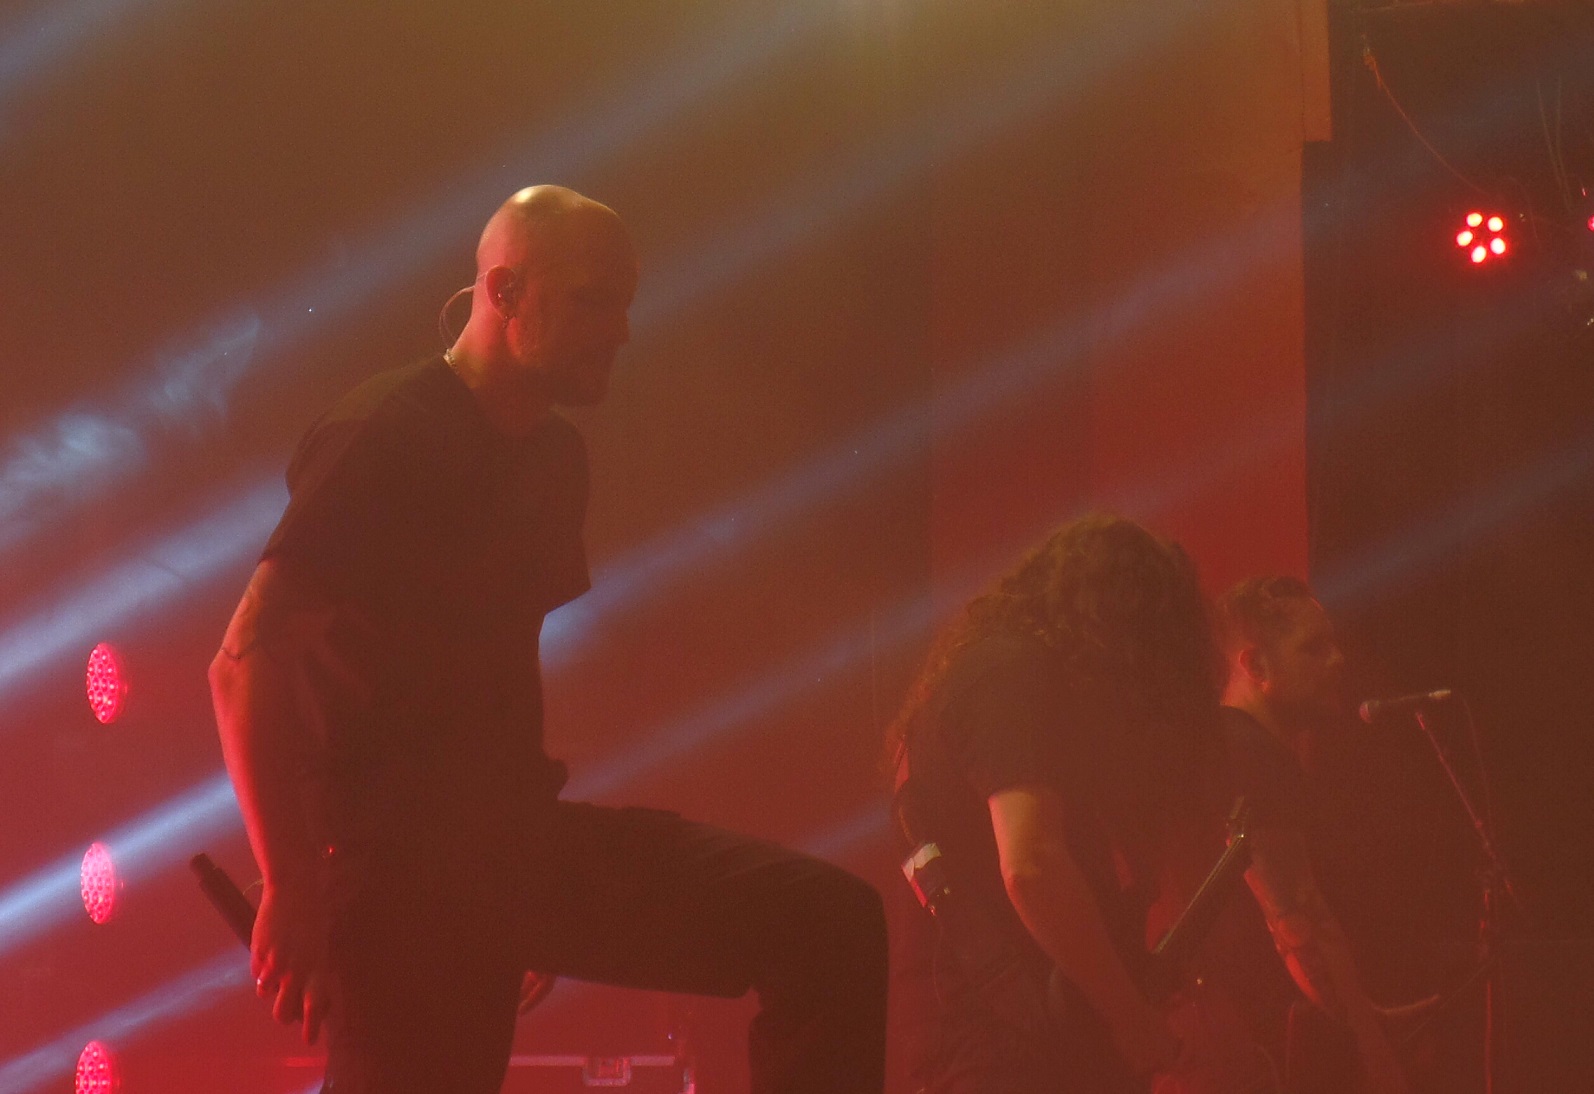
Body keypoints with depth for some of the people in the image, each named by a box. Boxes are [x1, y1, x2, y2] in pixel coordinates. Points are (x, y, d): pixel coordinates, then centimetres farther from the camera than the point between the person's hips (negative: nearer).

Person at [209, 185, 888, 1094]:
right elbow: (248, 661, -19)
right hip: (400, 860, -8)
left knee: (834, 921, -5)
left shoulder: (553, 457, 14)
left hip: (513, 836, 8)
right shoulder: (385, 440, -11)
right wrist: (294, 892, -23)